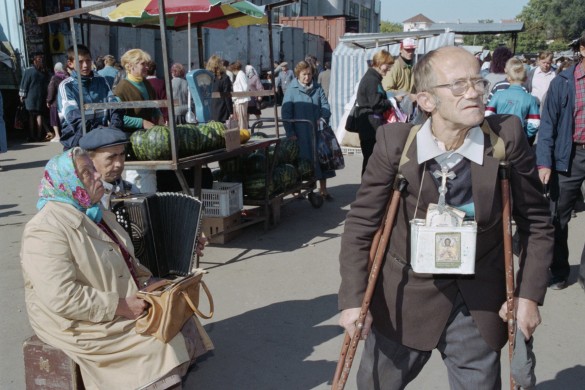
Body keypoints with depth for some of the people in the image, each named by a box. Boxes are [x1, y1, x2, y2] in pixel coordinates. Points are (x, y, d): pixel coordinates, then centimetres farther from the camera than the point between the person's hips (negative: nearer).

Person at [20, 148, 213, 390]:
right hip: (80, 324, -9)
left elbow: (124, 259, 19)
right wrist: (120, 306, -25)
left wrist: (148, 281, 2)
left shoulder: (96, 214, 8)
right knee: (157, 342, -17)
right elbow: (61, 298, -28)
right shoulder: (47, 229, -21)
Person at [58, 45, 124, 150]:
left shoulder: (101, 81, 13)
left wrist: (113, 130, -15)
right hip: (77, 138, -4)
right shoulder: (66, 86, 0)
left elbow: (114, 107, 5)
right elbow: (75, 118, -14)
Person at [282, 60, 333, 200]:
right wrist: (290, 132, -11)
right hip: (300, 133, -4)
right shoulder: (292, 89, -2)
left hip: (317, 131, 4)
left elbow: (325, 105, 8)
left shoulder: (317, 88, 11)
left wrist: (323, 118, -12)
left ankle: (323, 189, 19)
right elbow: (286, 112, -5)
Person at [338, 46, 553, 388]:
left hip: (479, 306, 1)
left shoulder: (507, 137, -13)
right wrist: (354, 299, -11)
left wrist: (529, 294, -6)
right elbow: (361, 224, -8)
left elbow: (535, 221, -2)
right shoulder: (396, 143, -16)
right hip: (406, 299, 0)